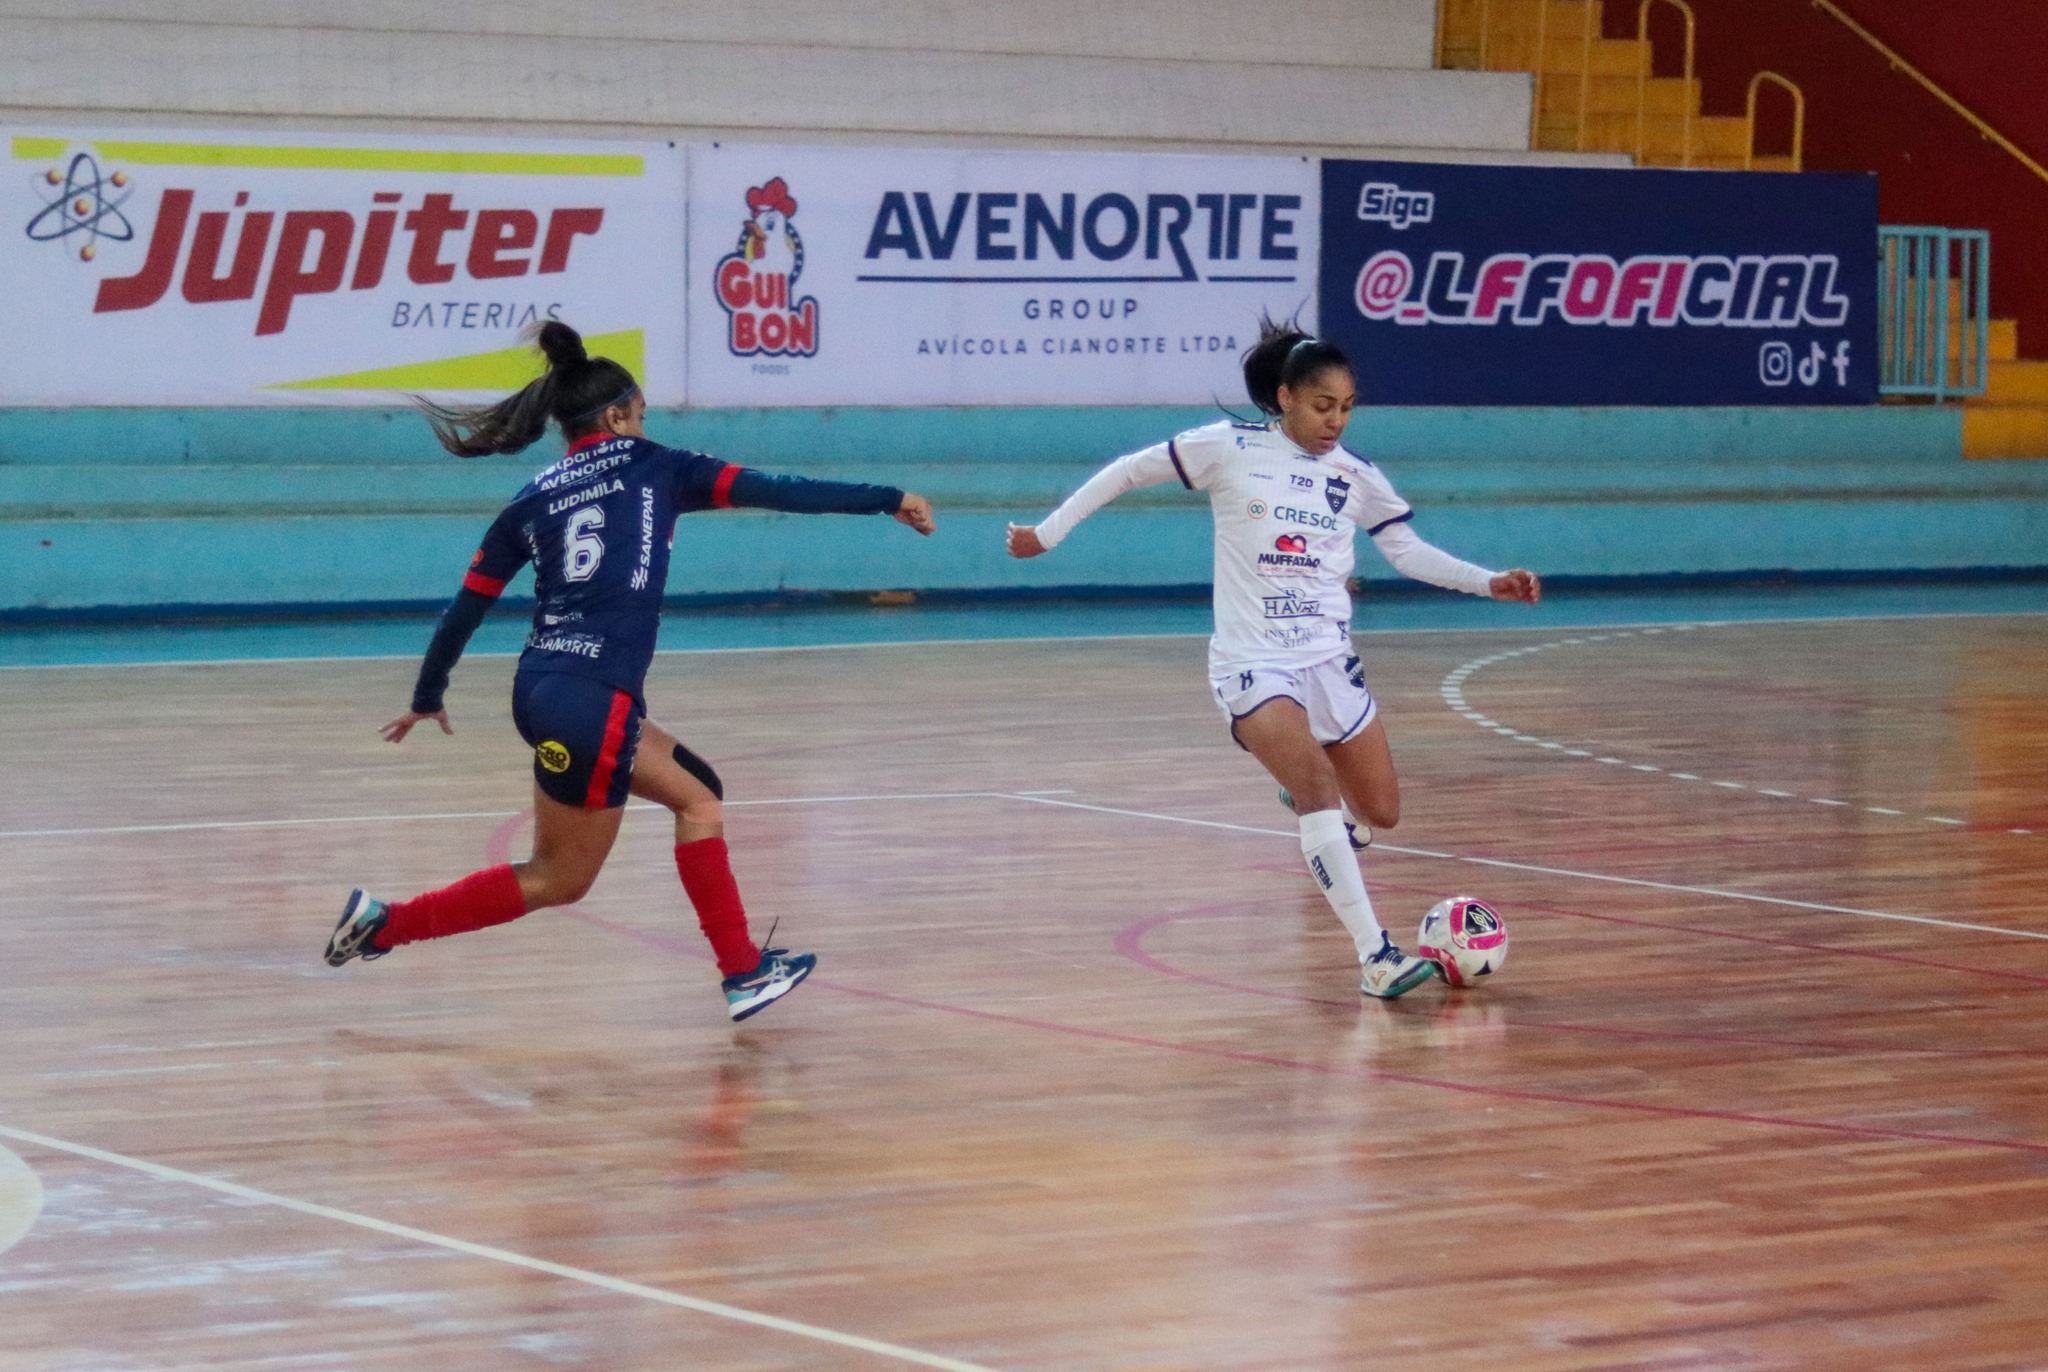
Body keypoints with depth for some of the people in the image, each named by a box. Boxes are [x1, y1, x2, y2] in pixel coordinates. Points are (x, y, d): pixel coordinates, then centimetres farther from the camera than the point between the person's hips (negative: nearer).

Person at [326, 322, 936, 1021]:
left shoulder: (532, 500, 13)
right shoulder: (649, 466, 4)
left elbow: (466, 607, 14)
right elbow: (775, 490, 2)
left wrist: (427, 697, 27)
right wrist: (889, 500, 6)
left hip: (540, 687, 7)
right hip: (589, 700, -7)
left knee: (696, 794, 17)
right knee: (557, 879, 4)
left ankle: (744, 969, 13)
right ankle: (388, 923, 2)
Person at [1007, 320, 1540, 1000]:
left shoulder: (1354, 474, 5)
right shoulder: (1230, 449, -6)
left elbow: (1407, 550, 10)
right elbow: (1129, 471, 2)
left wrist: (1489, 582, -1)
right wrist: (1049, 532, 3)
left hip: (1330, 660, 5)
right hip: (1252, 663, -5)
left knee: (1382, 810, 5)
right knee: (1317, 784, -26)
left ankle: (1306, 794, 41)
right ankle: (1375, 955, -28)